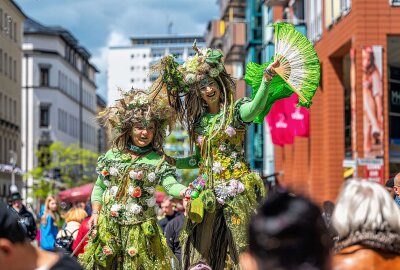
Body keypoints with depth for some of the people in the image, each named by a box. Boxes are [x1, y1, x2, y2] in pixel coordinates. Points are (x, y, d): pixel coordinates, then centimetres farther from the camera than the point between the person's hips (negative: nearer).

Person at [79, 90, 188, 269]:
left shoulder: (158, 161, -1)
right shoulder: (112, 156, 7)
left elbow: (170, 184, -18)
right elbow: (99, 187, 15)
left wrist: (184, 191, -39)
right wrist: (95, 212, 3)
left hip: (140, 228, -2)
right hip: (107, 226, 2)